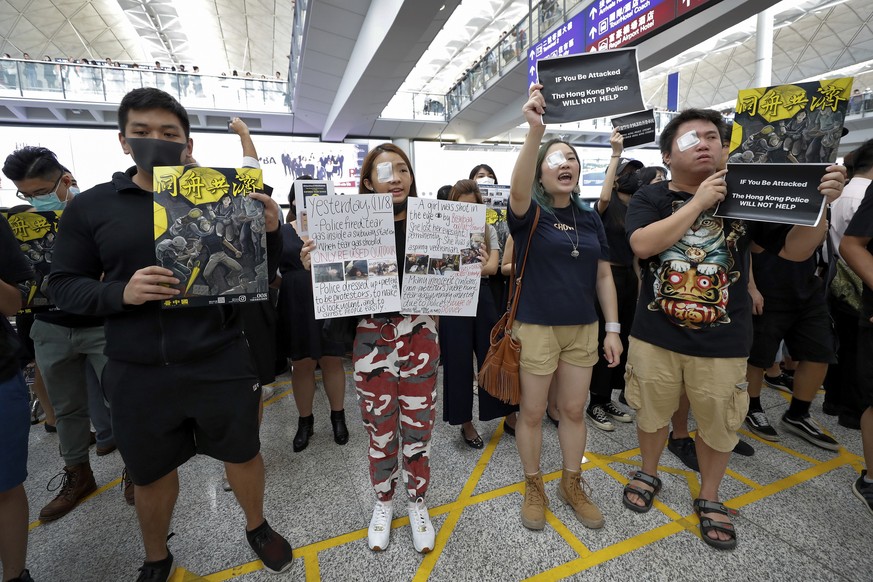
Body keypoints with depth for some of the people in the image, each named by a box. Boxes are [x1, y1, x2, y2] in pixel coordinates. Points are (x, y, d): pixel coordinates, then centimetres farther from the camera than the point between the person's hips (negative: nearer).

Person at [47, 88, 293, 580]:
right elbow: (63, 285, 4)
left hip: (221, 362, 0)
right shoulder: (90, 207, 2)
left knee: (243, 453, 16)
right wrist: (121, 293, -17)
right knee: (152, 473, 20)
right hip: (138, 373, 1)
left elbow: (259, 276, 1)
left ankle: (257, 527, 46)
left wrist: (271, 232, -19)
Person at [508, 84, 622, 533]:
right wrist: (535, 131, -42)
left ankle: (572, 484, 36)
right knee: (532, 412, 8)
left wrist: (613, 329, 5)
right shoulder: (530, 214, -6)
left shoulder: (590, 219, 8)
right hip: (536, 328, -4)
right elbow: (517, 189, -31)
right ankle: (533, 487, 30)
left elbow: (604, 277, 9)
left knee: (574, 410, 15)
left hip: (583, 328, 5)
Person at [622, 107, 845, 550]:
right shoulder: (649, 198, -3)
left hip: (723, 342, 2)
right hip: (655, 336, -1)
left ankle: (709, 499, 41)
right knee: (652, 413, 17)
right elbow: (643, 245, -22)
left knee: (718, 424, 16)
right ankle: (648, 474, 43)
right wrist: (700, 201, -21)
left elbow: (796, 250, 2)